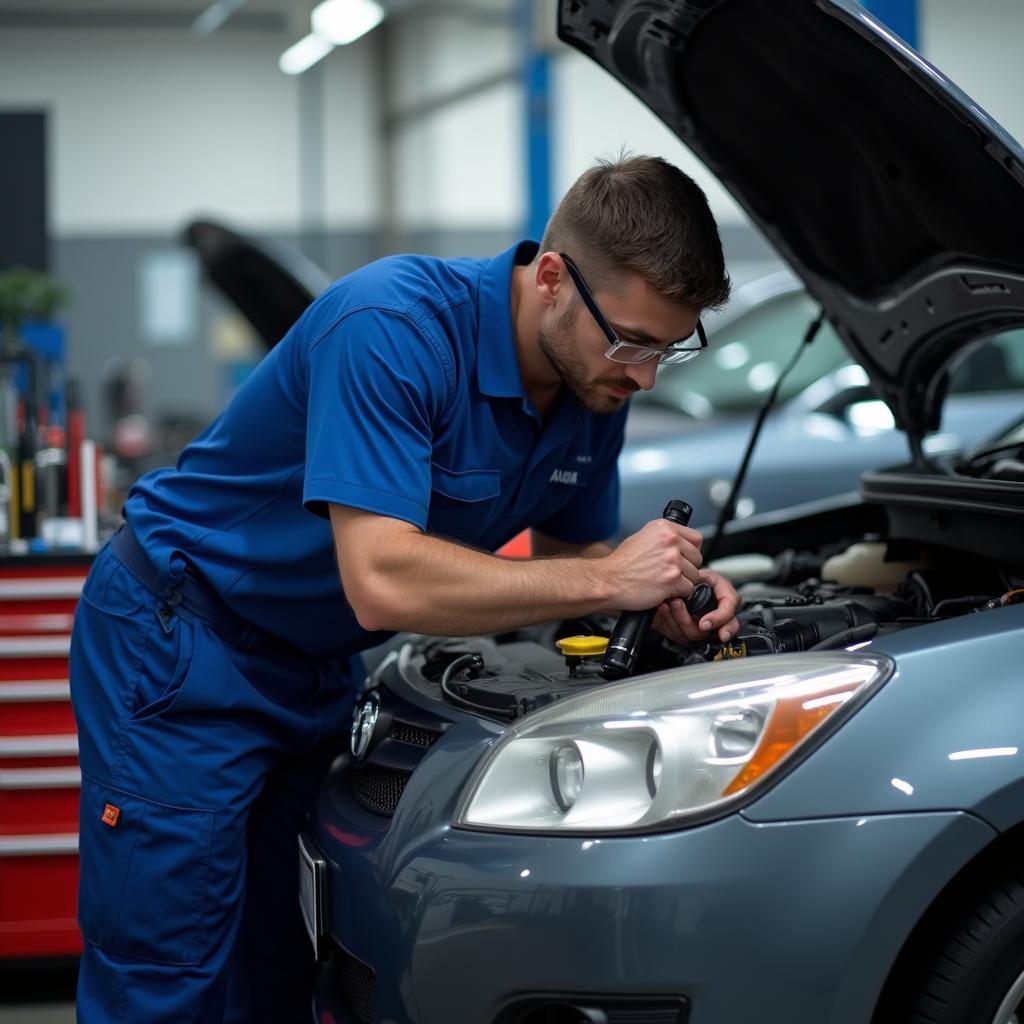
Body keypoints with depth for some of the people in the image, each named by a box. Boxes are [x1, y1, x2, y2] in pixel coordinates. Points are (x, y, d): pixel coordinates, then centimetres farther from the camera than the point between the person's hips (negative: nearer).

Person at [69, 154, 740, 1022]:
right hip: (182, 650, -8)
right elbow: (384, 582, -36)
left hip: (316, 670, 8)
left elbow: (570, 556, 12)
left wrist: (668, 596, -11)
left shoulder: (596, 387, -4)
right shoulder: (393, 325, -29)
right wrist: (607, 579, -30)